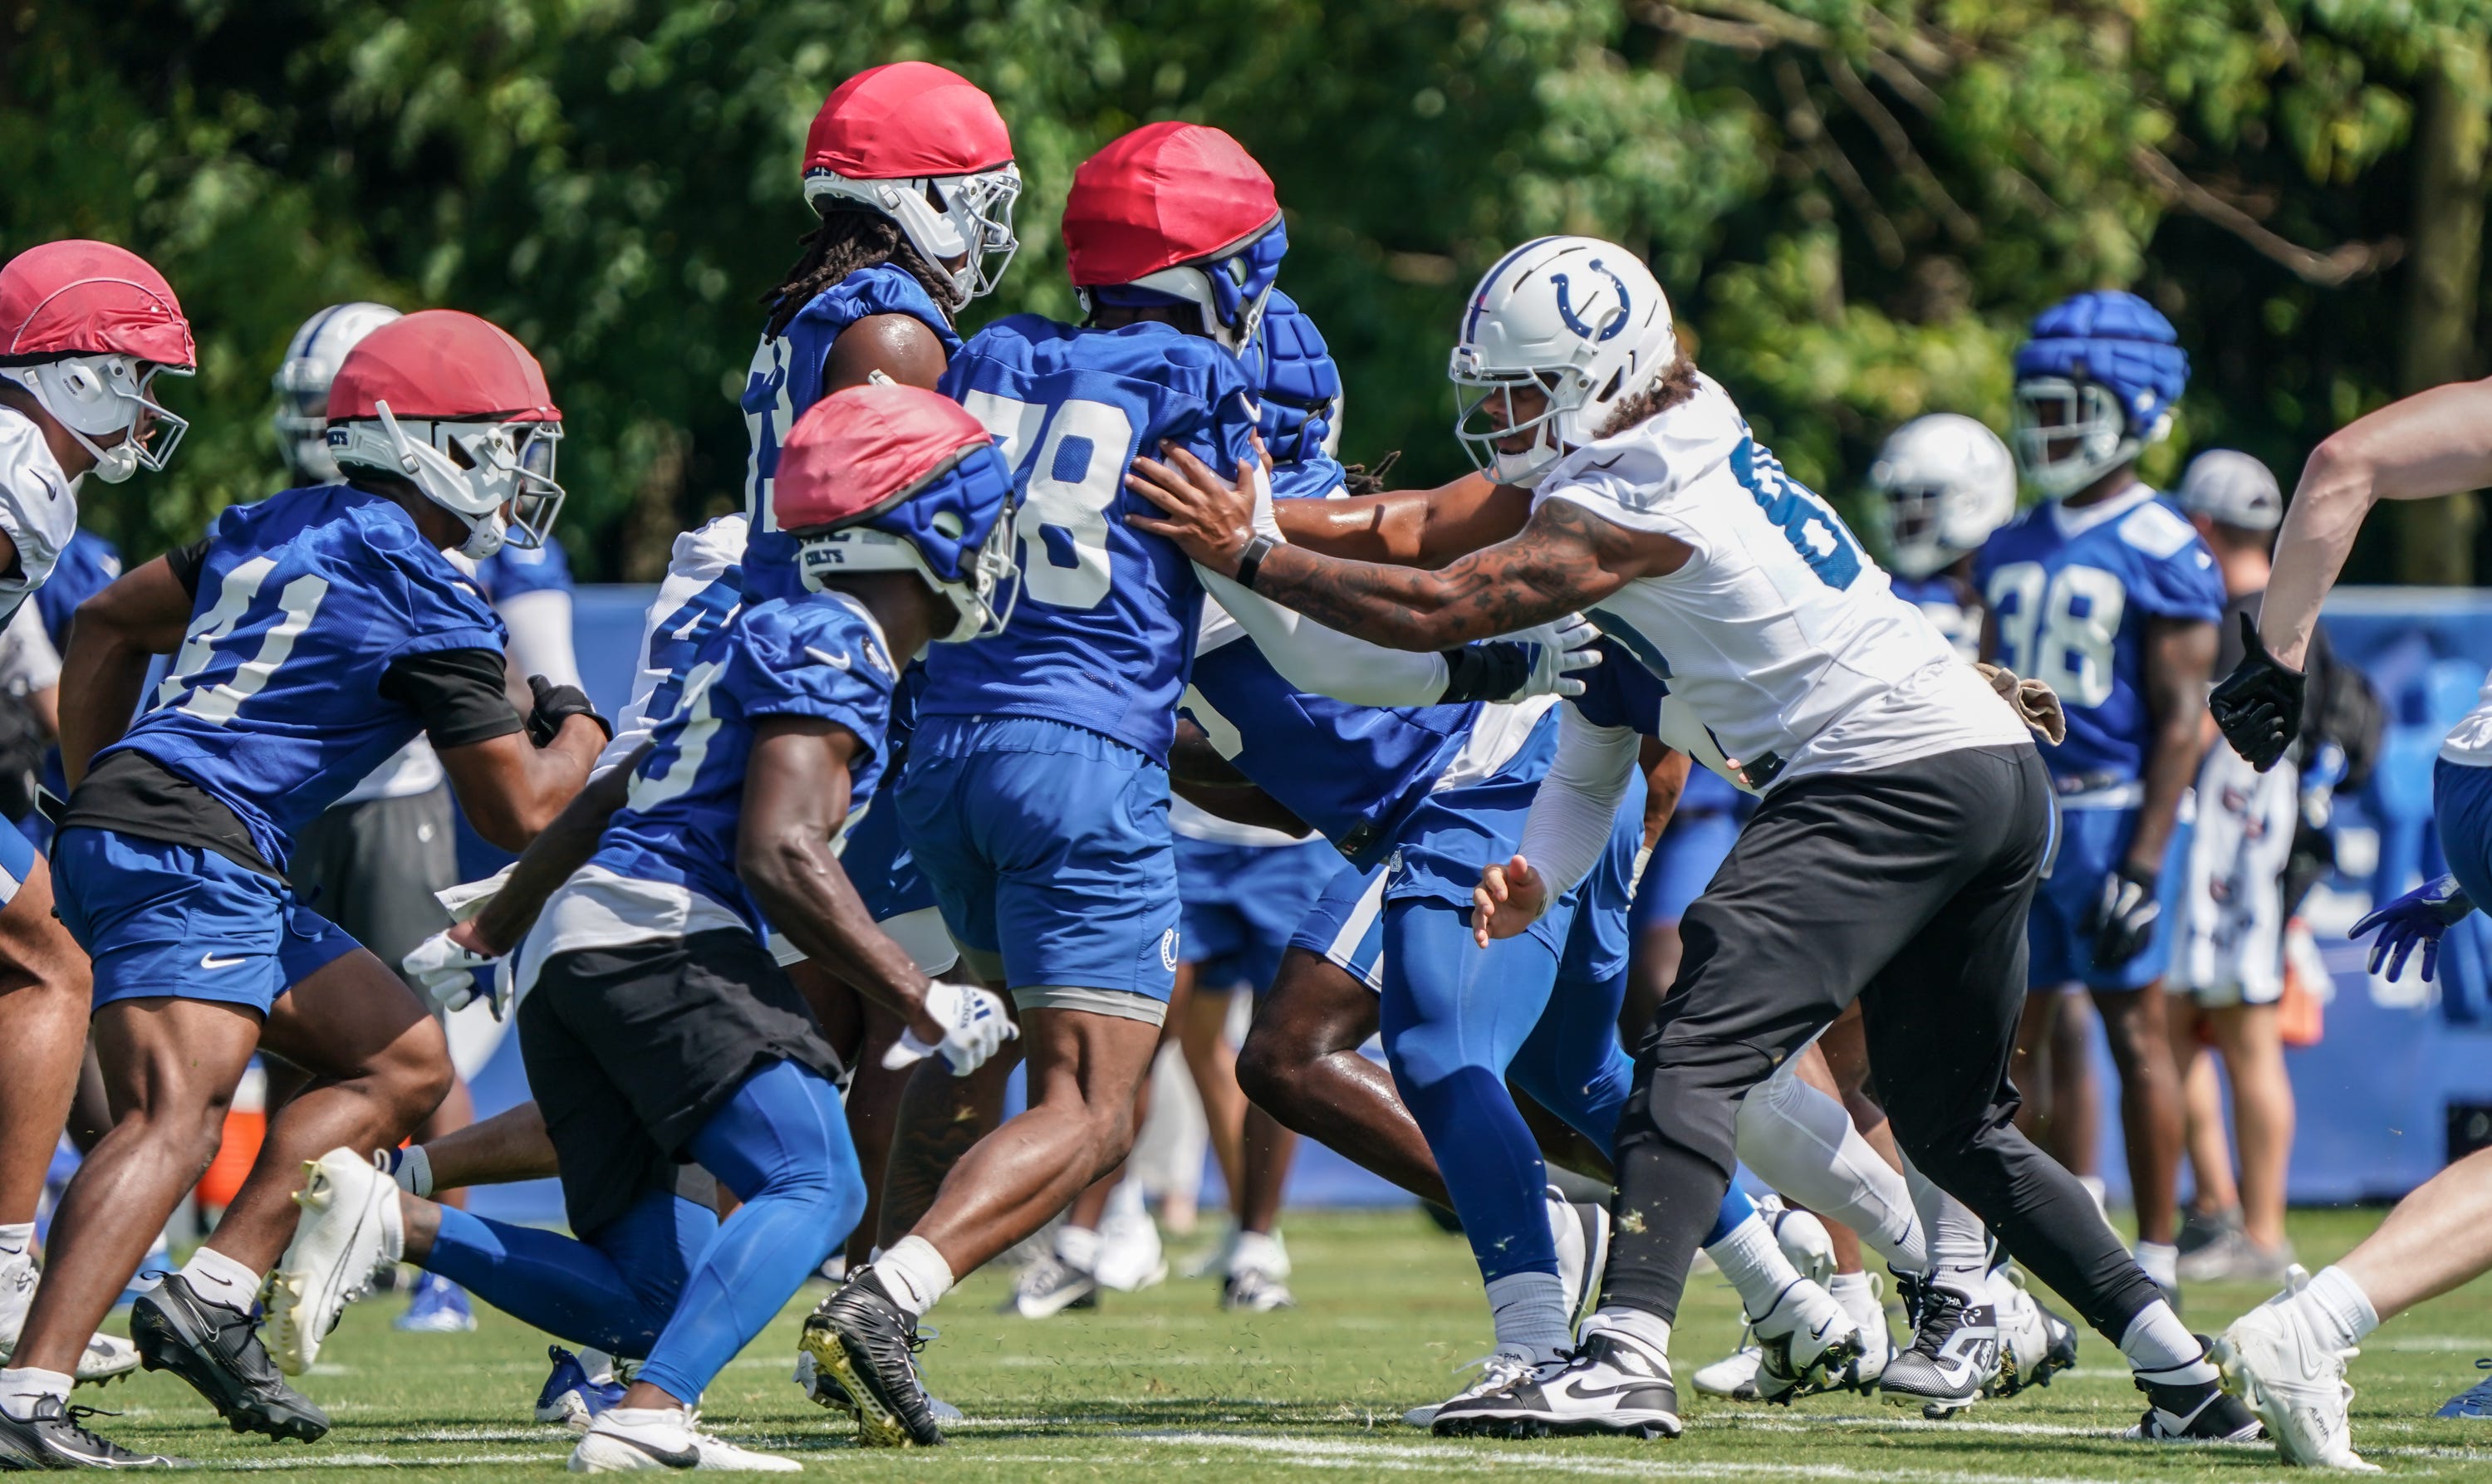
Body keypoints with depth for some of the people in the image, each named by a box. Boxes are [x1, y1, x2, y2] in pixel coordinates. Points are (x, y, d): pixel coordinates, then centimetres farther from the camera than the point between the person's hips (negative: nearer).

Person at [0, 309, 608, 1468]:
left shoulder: (276, 528, 18)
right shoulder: (425, 599, -7)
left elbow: (105, 626, 27)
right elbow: (518, 810, -3)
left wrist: (97, 799, 28)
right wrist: (578, 732, 18)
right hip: (189, 854, -10)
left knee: (405, 1064, 15)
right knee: (176, 1116, -24)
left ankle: (212, 1299, 6)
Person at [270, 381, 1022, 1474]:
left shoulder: (777, 637, 26)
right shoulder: (834, 650, -4)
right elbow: (779, 856, -16)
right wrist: (922, 1003, -11)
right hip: (657, 940, -10)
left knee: (661, 1300, 5)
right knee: (818, 1189, -22)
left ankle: (384, 1219, -4)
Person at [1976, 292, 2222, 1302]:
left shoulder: (2161, 553, -8)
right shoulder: (2015, 551, 14)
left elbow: (2180, 718, -11)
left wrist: (2143, 864, -18)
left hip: (2112, 809, -7)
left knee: (2136, 1033, -2)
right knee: (2003, 1038, 5)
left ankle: (2157, 1259, 3)